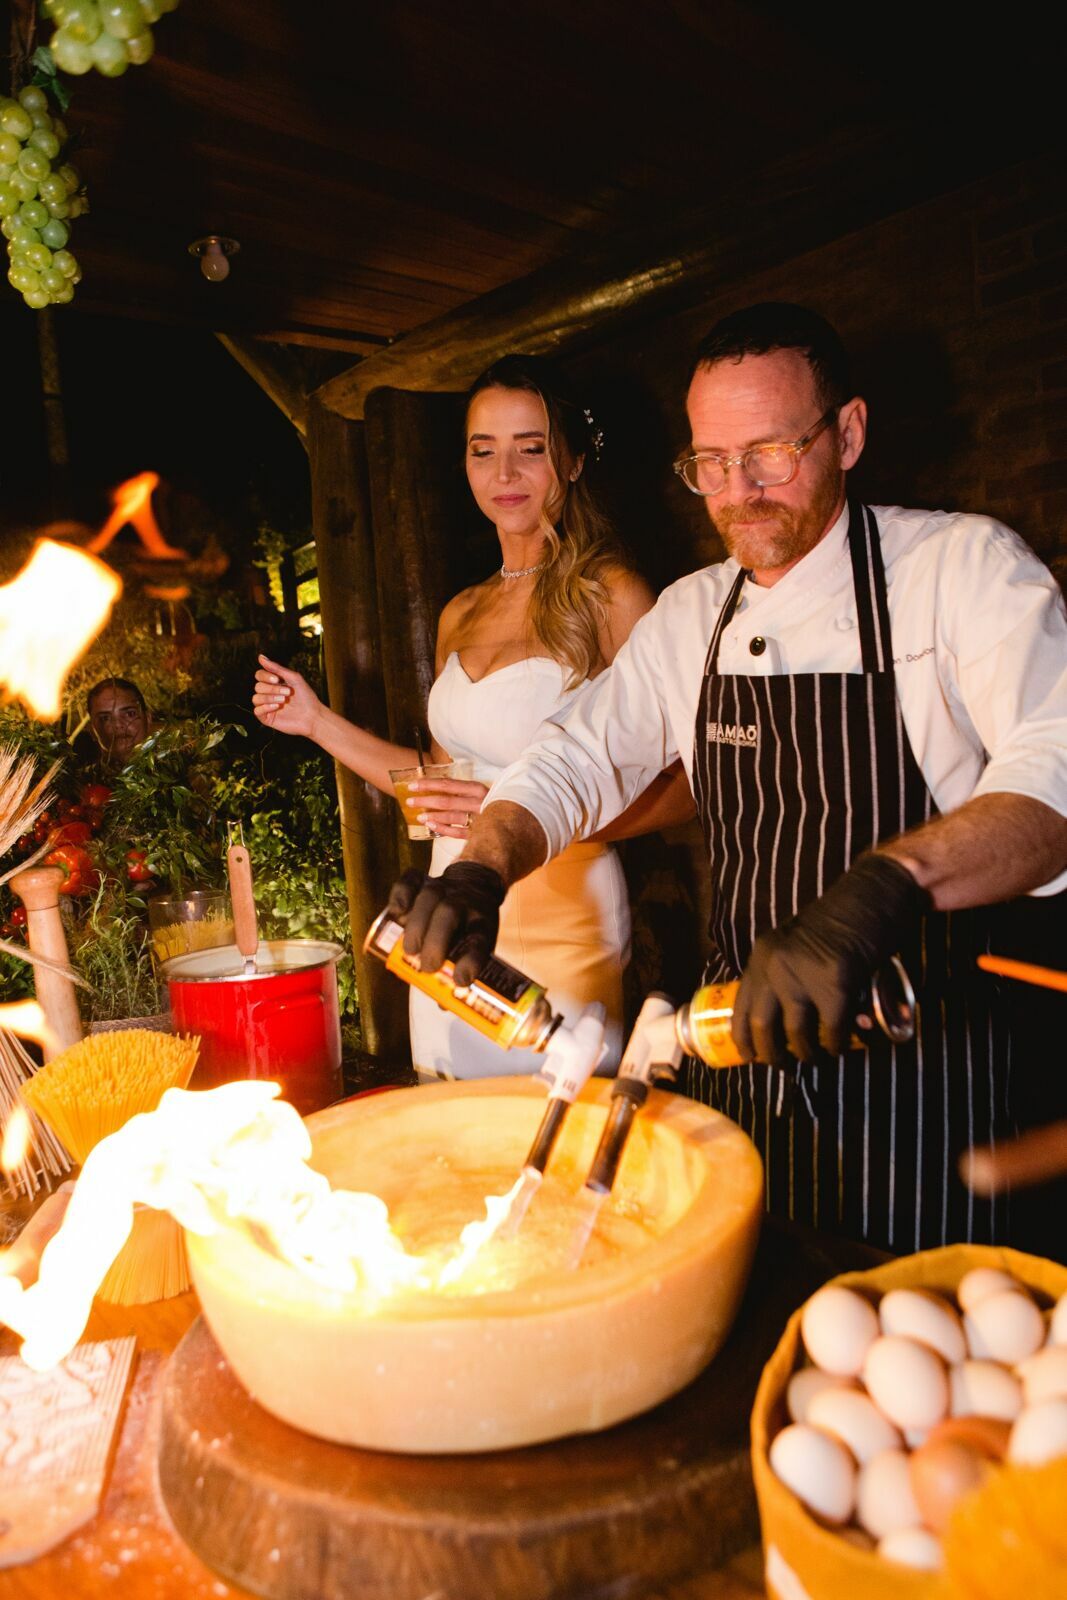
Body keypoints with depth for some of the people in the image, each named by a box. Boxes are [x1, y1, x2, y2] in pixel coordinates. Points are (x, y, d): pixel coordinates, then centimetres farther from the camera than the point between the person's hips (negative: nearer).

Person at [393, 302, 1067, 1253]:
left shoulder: (964, 567, -10)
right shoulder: (690, 617, 6)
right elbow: (579, 761, 6)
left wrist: (878, 891, -42)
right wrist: (483, 871, -14)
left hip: (916, 1067, -4)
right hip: (741, 1043, 5)